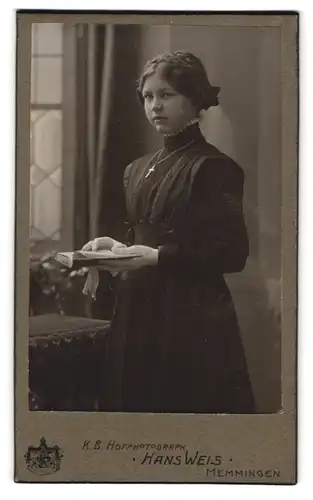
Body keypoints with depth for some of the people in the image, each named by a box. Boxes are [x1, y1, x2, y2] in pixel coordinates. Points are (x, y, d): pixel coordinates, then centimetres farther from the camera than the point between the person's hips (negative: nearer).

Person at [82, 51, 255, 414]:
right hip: (137, 313, 7)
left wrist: (158, 256, -19)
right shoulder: (138, 170, 15)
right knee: (135, 402, 11)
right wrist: (116, 247, 3)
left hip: (192, 320, -7)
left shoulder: (213, 167, -8)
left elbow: (232, 254, -13)